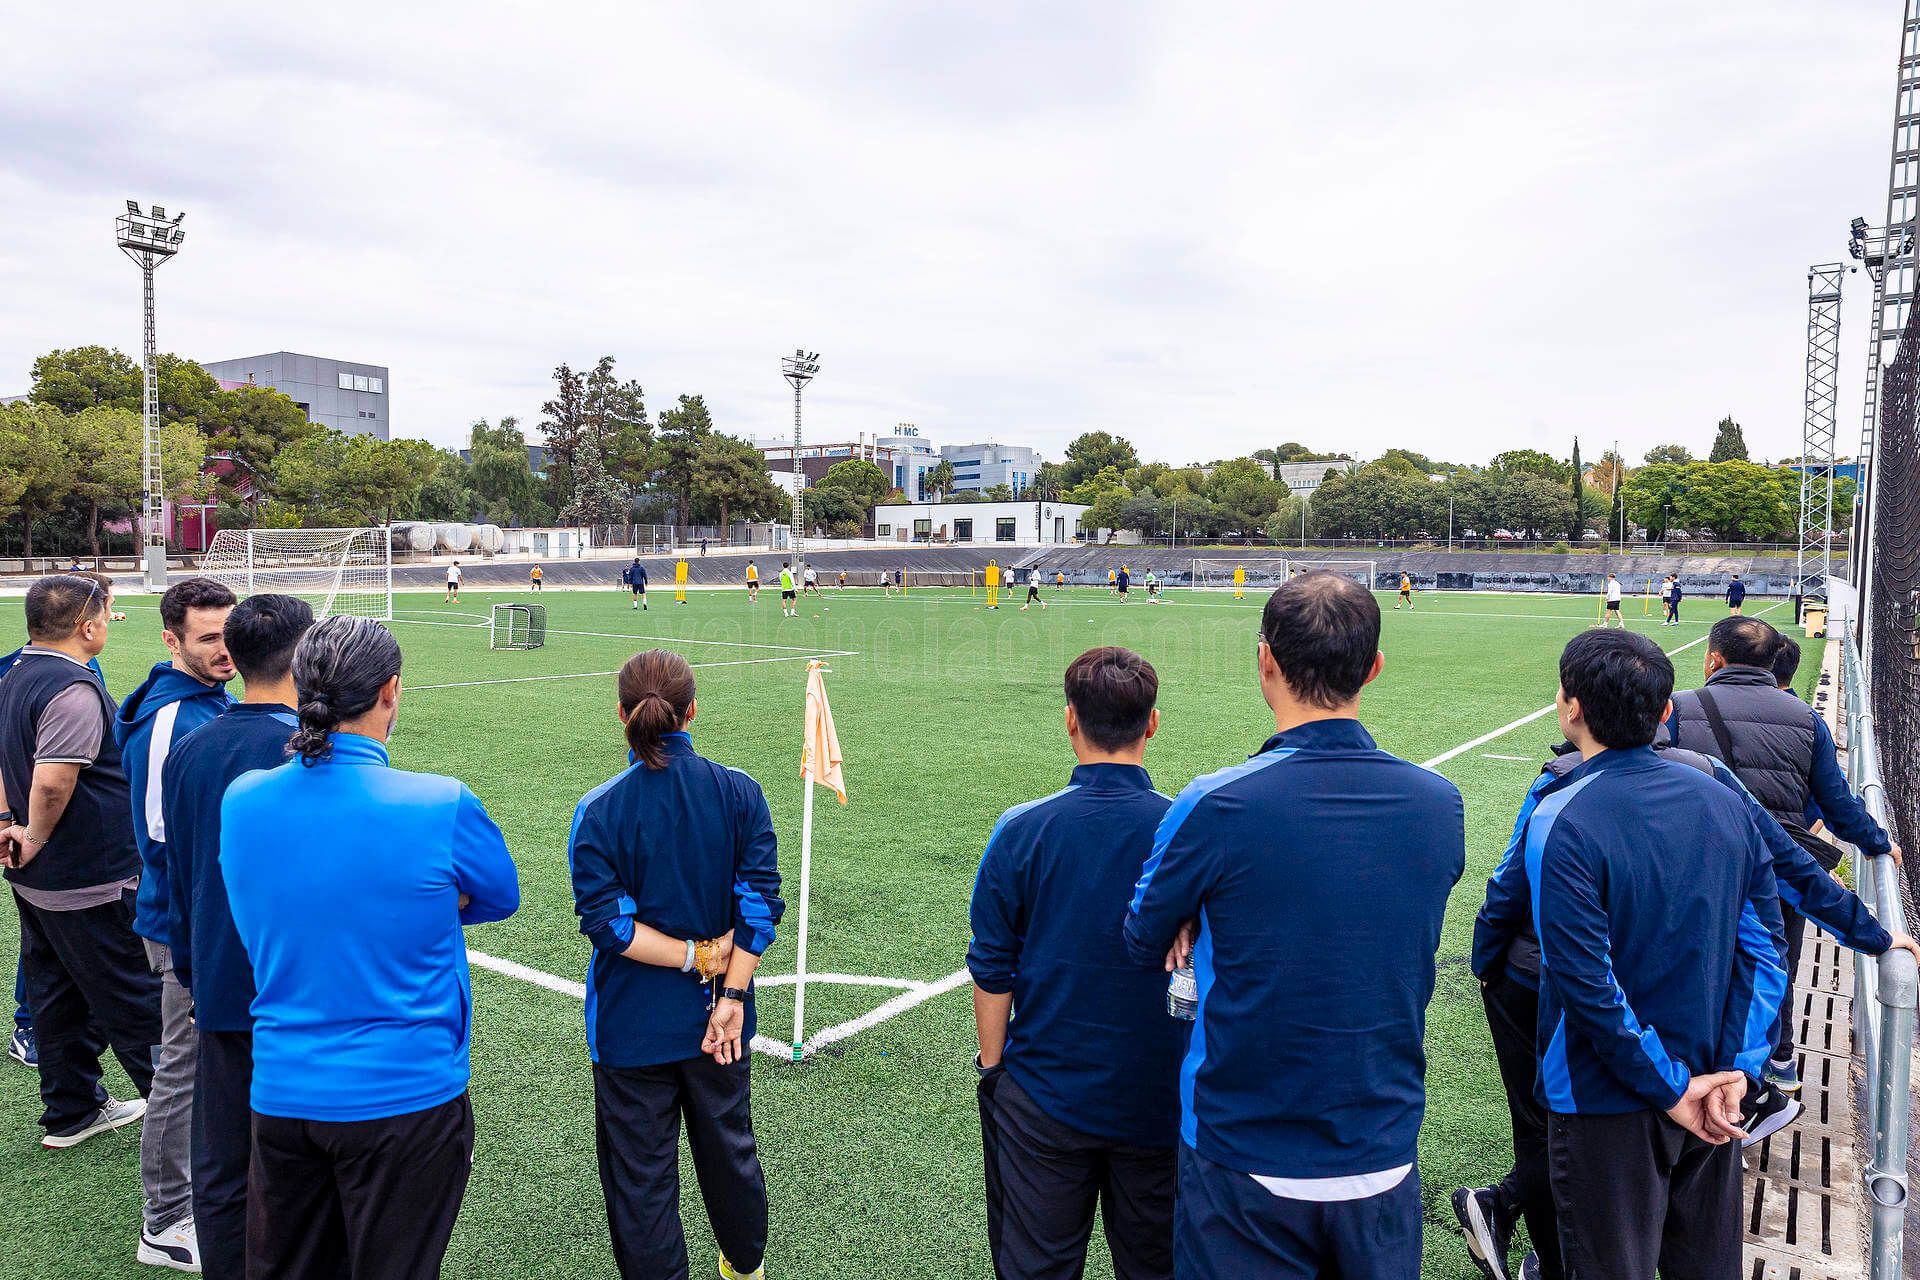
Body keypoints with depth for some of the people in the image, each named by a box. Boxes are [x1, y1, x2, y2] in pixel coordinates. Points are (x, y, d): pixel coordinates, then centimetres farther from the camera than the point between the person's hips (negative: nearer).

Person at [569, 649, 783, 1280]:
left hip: (633, 1024, -3)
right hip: (717, 1015, 4)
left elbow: (606, 921, -19)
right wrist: (730, 994, -11)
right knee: (730, 1146, 25)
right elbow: (760, 903, -13)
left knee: (641, 1174, 14)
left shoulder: (599, 809, -15)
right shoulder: (740, 791, -10)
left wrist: (695, 957, -13)